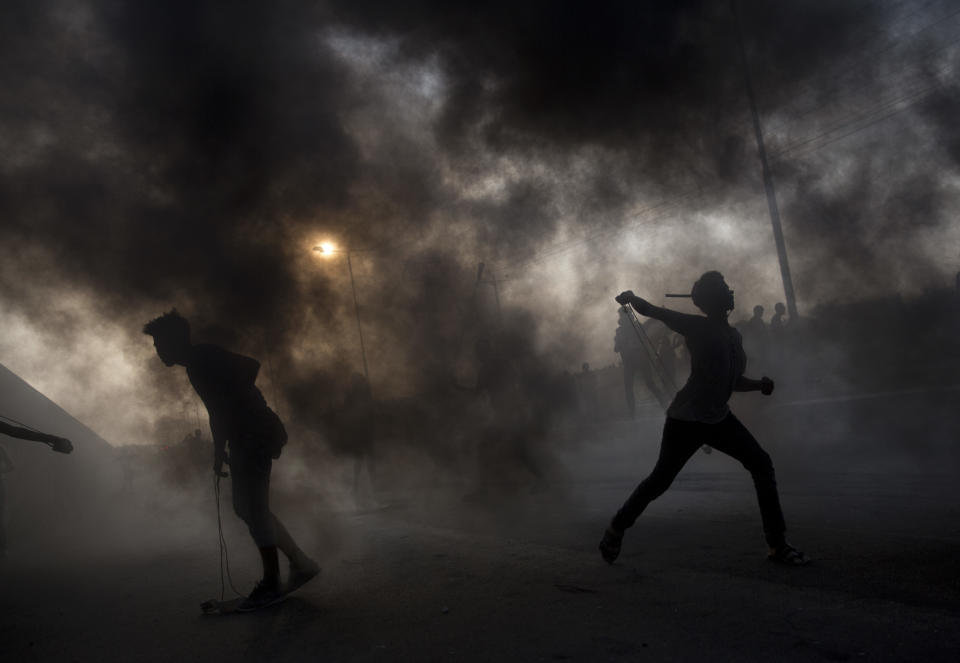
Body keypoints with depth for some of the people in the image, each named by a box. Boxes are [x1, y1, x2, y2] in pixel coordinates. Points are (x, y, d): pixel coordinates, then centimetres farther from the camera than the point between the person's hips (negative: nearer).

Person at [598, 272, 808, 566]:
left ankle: (778, 544, 11)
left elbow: (732, 381, 19)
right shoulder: (697, 327, -9)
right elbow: (652, 311, -9)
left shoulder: (734, 335, 12)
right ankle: (616, 529, 17)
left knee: (762, 465, 2)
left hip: (718, 418, 8)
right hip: (686, 420, -7)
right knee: (660, 480, -5)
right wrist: (632, 298, -23)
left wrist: (759, 385, 4)